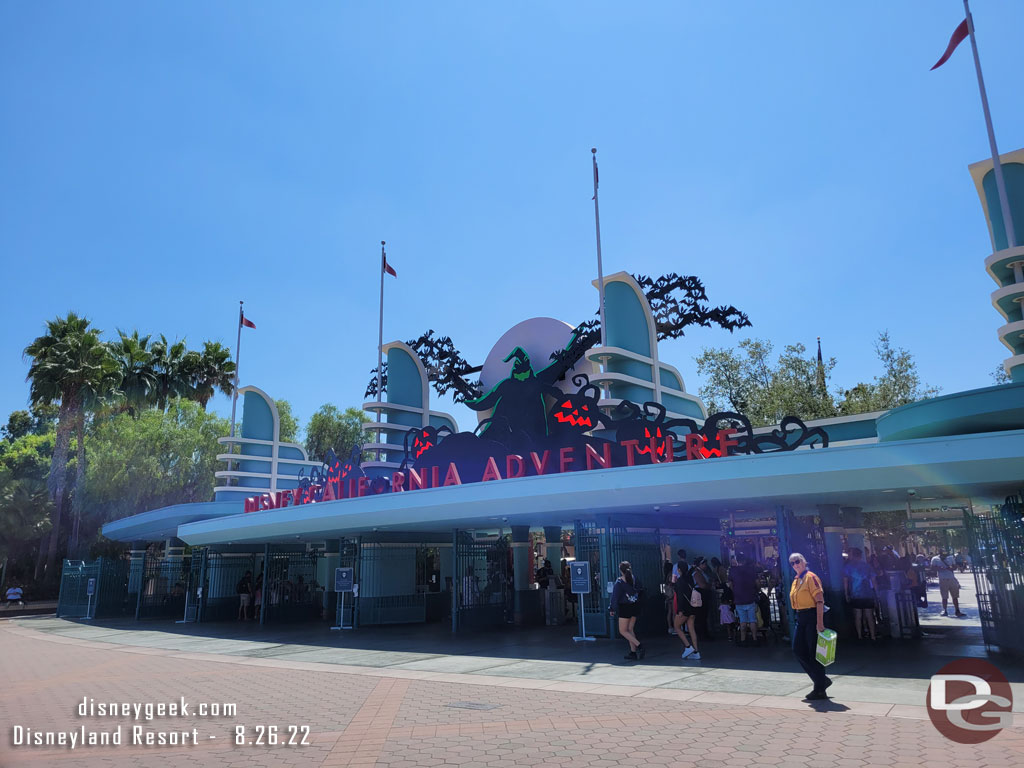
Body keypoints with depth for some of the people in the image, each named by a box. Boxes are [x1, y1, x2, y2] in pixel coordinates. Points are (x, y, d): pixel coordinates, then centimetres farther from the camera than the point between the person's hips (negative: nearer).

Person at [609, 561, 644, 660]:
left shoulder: (619, 582, -14)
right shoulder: (635, 579, 2)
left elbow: (615, 597, -11)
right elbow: (639, 592, 7)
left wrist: (612, 609, -3)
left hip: (625, 608, -6)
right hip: (635, 607, 6)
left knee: (623, 631, 4)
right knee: (630, 630, 15)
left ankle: (640, 647, -8)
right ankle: (633, 652, 12)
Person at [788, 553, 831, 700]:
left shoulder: (811, 577, -12)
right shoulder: (796, 580, 15)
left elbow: (820, 601, -18)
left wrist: (820, 623, -24)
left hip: (812, 617, -9)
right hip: (801, 618, 9)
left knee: (814, 653, -2)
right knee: (798, 651, 6)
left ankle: (820, 690, 9)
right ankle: (822, 680, 19)